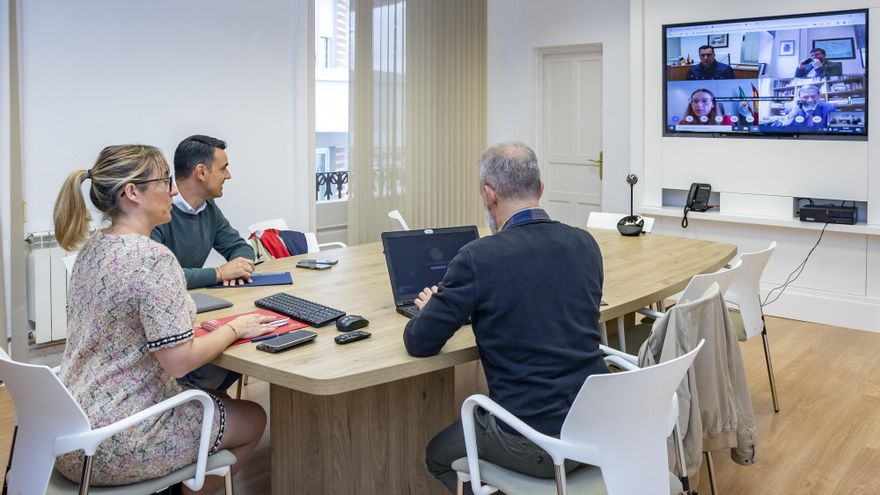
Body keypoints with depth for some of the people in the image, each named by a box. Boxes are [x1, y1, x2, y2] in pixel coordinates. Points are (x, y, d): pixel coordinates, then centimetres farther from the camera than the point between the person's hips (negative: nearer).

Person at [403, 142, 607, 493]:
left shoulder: (478, 258, -16)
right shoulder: (585, 245, 1)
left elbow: (419, 344, -8)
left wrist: (432, 307, 13)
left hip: (534, 445, -6)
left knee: (439, 455, 24)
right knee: (479, 418, 33)